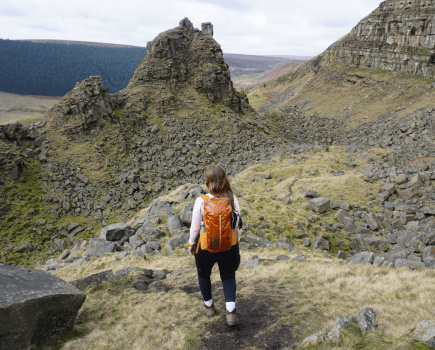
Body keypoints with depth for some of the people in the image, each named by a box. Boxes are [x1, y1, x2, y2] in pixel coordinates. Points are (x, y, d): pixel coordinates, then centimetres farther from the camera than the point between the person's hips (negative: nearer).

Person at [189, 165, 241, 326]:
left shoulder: (201, 201, -20)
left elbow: (195, 227, -11)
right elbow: (237, 224, -3)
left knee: (204, 276, 25)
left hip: (206, 247, -1)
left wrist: (191, 243, 6)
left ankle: (209, 306, 43)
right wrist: (236, 241, 13)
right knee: (228, 276, 21)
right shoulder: (232, 199, -12)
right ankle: (231, 312, 9)